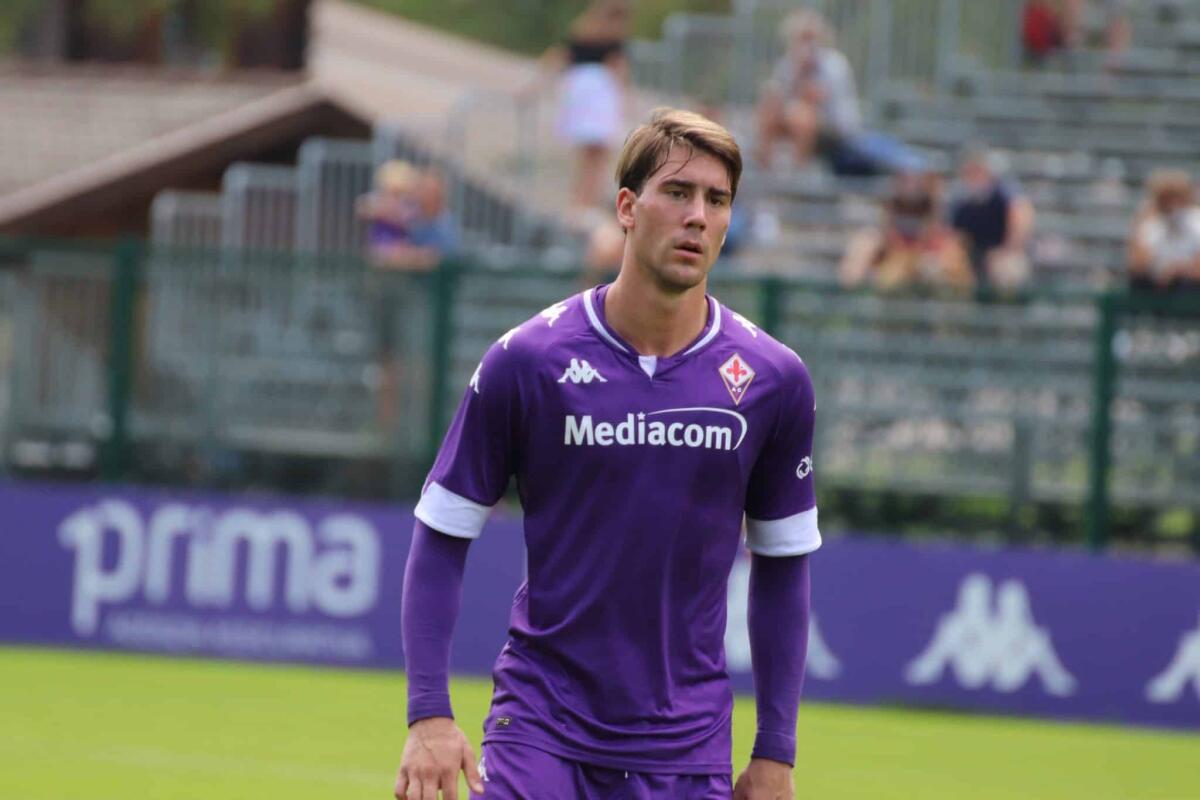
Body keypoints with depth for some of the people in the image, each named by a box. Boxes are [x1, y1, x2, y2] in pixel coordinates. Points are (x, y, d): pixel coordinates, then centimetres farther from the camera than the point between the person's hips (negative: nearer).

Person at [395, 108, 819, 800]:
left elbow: (783, 562, 11)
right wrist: (429, 715, -8)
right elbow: (442, 535, 1)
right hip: (540, 731, -2)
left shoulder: (773, 380, 1)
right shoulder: (527, 361, -6)